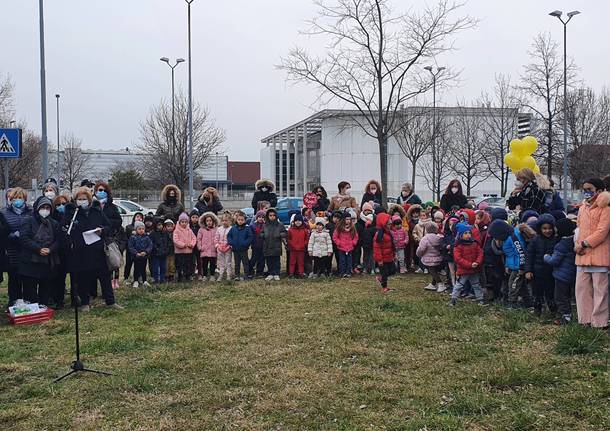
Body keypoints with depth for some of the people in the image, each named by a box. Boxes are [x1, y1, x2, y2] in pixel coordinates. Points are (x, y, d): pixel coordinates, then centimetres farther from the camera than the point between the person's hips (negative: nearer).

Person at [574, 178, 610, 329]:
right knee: (582, 289, 10)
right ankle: (585, 320, 18)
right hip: (582, 255, 7)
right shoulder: (582, 208, 16)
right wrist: (577, 244, 4)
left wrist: (584, 244, -14)